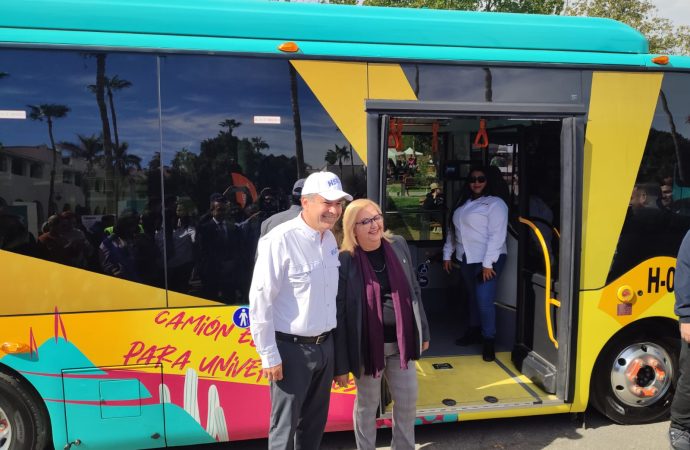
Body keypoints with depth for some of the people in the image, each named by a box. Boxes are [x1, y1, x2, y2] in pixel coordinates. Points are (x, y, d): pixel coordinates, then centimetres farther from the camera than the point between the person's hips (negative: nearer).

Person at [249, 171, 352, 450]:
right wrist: (269, 356, -14)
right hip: (291, 349, -7)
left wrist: (328, 338, 15)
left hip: (324, 346, 7)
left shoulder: (330, 239, 5)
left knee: (315, 423, 20)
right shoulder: (279, 241, -19)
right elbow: (259, 301, -17)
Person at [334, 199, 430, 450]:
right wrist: (341, 364, -12)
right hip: (367, 346, -4)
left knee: (407, 401, 17)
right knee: (367, 404, 14)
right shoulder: (345, 261, -16)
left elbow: (414, 290, 9)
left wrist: (423, 331, 12)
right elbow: (339, 314, -13)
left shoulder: (398, 245, -1)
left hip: (400, 342, 5)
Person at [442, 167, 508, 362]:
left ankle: (488, 340, 2)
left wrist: (488, 263, -20)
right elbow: (453, 230, 19)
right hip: (466, 259, 7)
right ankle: (474, 331, 30)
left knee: (484, 300, -11)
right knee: (473, 297, 16)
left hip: (487, 260, -7)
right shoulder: (463, 203, 14)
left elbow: (497, 235, -16)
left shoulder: (495, 204, -9)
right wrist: (447, 254, 16)